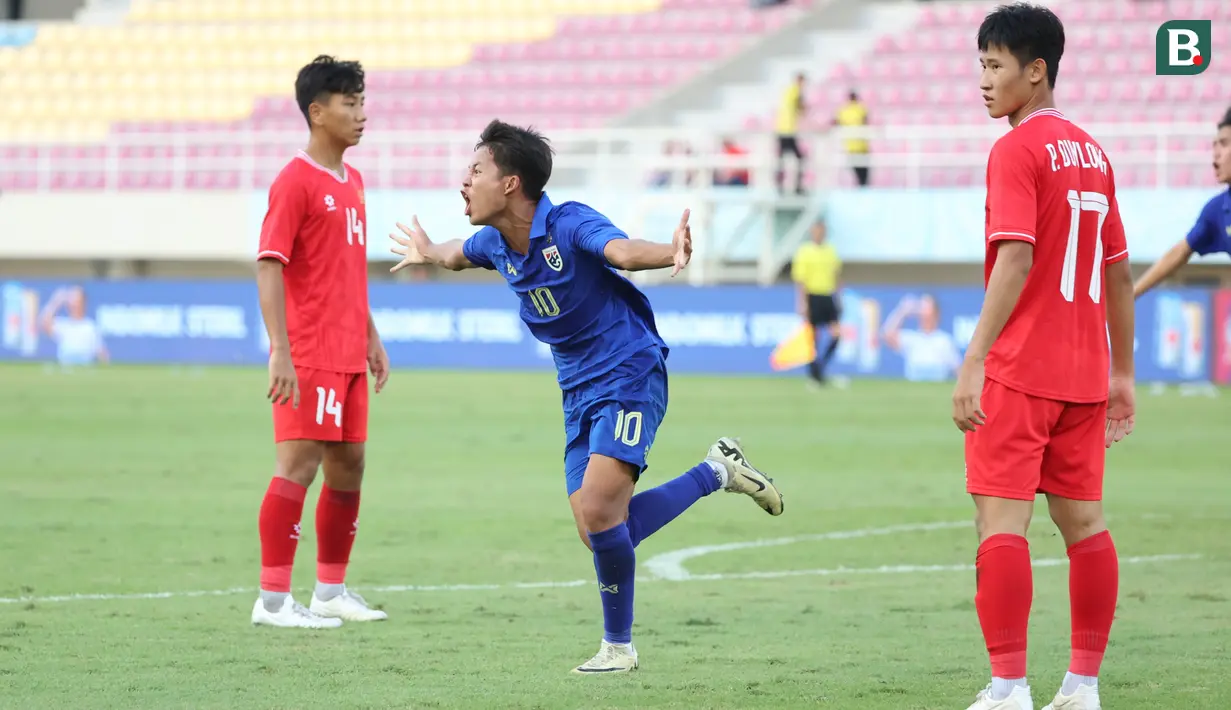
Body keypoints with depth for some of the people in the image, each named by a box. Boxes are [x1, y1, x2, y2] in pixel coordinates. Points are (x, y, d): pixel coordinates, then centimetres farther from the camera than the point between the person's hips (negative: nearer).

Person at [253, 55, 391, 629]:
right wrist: (280, 351, -23)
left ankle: (331, 591, 22)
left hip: (348, 355, 9)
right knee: (298, 465, -9)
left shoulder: (351, 181, 15)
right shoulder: (295, 183, -12)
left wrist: (371, 337, 22)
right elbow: (269, 266, -17)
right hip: (309, 356, -9)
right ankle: (272, 599, -7)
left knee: (348, 465, 12)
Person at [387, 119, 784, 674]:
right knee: (599, 535, 0)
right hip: (580, 395, 8)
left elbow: (621, 250, -40)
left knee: (599, 512, -22)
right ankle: (717, 471, 18)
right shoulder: (495, 244, 3)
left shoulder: (570, 224, -19)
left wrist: (670, 253, -62)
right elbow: (459, 255, 29)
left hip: (630, 378, -8)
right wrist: (428, 253, 50)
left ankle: (618, 645, -2)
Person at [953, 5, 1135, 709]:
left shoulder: (1017, 151, -10)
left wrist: (973, 362, -22)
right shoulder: (1093, 151, 13)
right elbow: (1120, 271, 17)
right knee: (1084, 522, 10)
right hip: (1084, 373, 8)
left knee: (1001, 520, -7)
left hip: (1020, 371, -8)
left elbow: (1015, 259, -20)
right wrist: (1123, 373, 22)